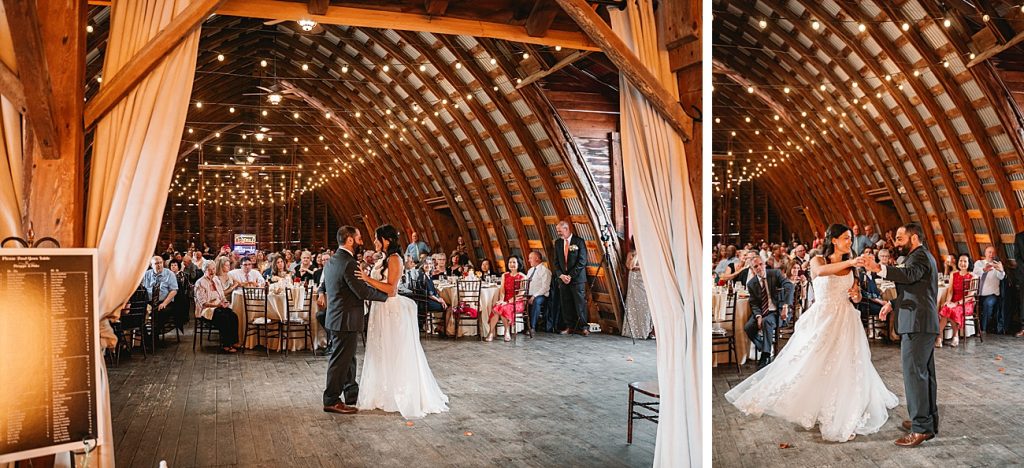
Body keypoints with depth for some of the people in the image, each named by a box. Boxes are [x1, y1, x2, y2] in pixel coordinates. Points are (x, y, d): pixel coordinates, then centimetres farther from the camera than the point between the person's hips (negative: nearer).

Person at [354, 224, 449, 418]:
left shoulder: (394, 259, -14)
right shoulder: (383, 260, 13)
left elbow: (390, 288, -20)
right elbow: (377, 285, 12)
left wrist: (368, 279, -23)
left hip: (391, 311, -9)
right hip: (381, 310, 9)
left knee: (394, 353, -1)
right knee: (381, 353, 14)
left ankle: (403, 397, 10)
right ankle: (383, 394, 24)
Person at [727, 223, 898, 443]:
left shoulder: (850, 266, 10)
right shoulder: (818, 260, -3)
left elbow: (853, 295, 19)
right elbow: (820, 271, -29)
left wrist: (855, 294, -4)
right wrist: (849, 262, -37)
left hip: (845, 322, 4)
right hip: (822, 320, -4)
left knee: (845, 368, 5)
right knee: (810, 365, -4)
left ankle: (844, 416, 18)